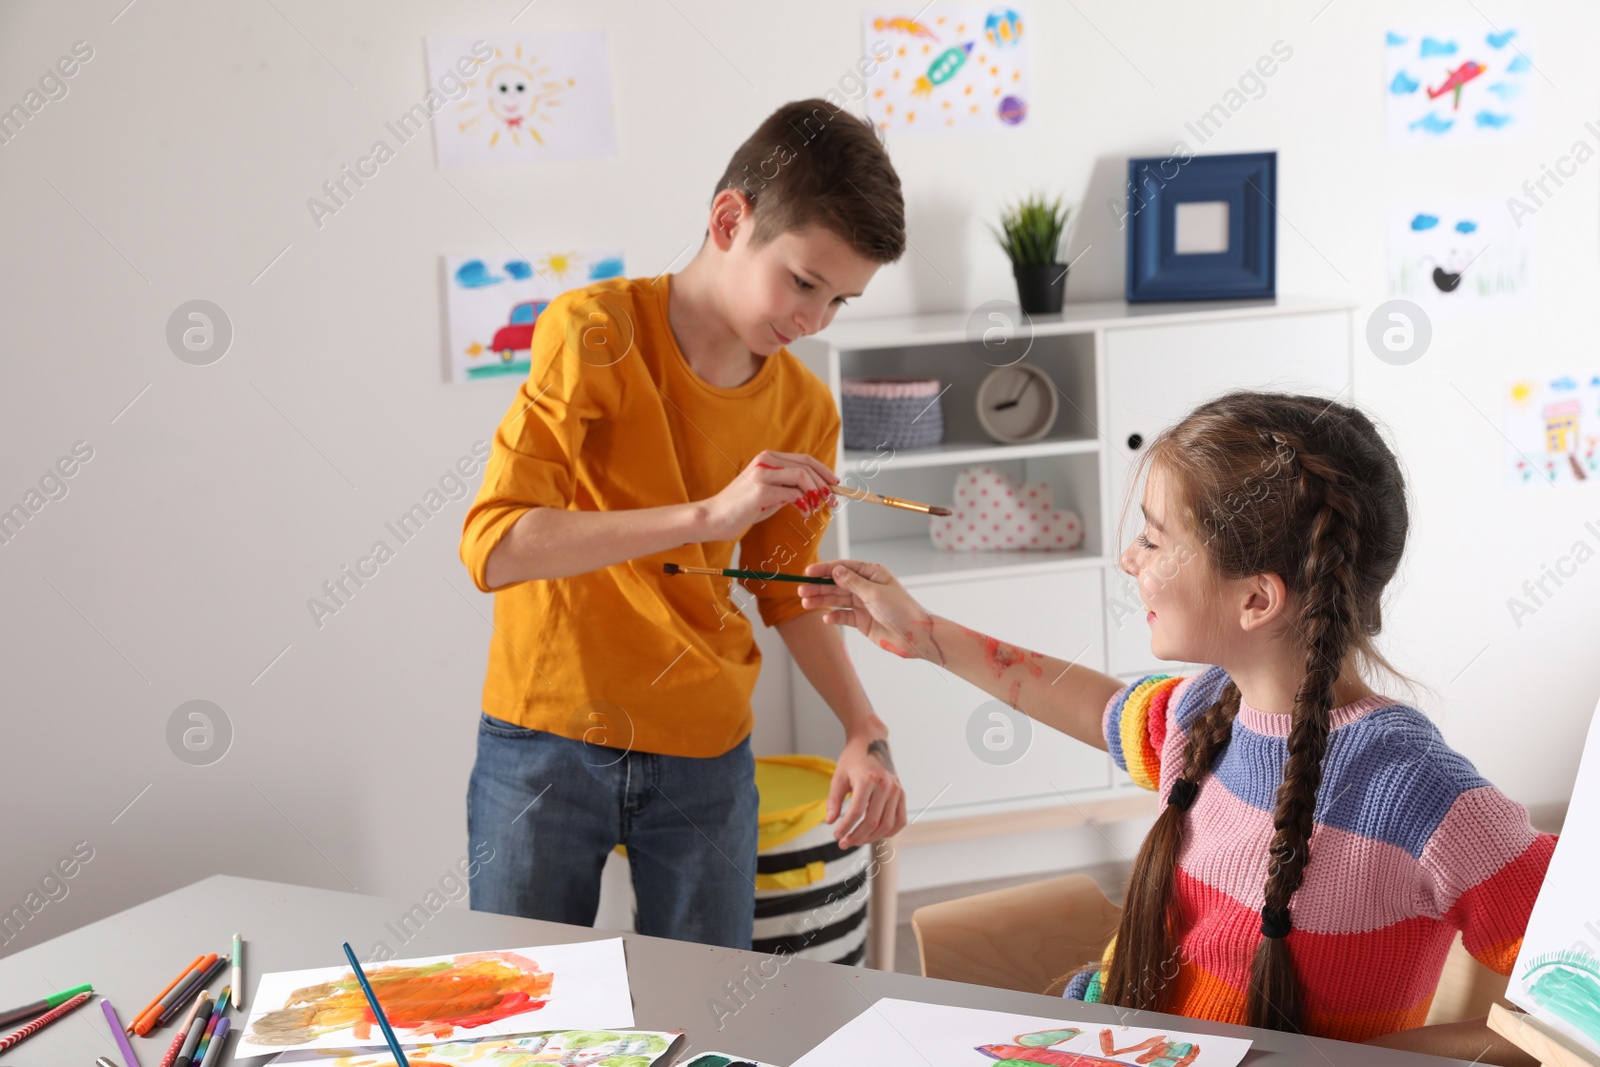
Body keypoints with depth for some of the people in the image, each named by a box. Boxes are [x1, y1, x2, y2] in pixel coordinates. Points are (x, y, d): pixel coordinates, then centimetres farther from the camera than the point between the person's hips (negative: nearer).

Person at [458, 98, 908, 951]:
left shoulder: (806, 412, 0)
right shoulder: (595, 336, -14)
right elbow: (493, 547, -24)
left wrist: (864, 731, -3)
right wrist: (708, 514, -30)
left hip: (704, 760, 4)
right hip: (545, 745, -3)